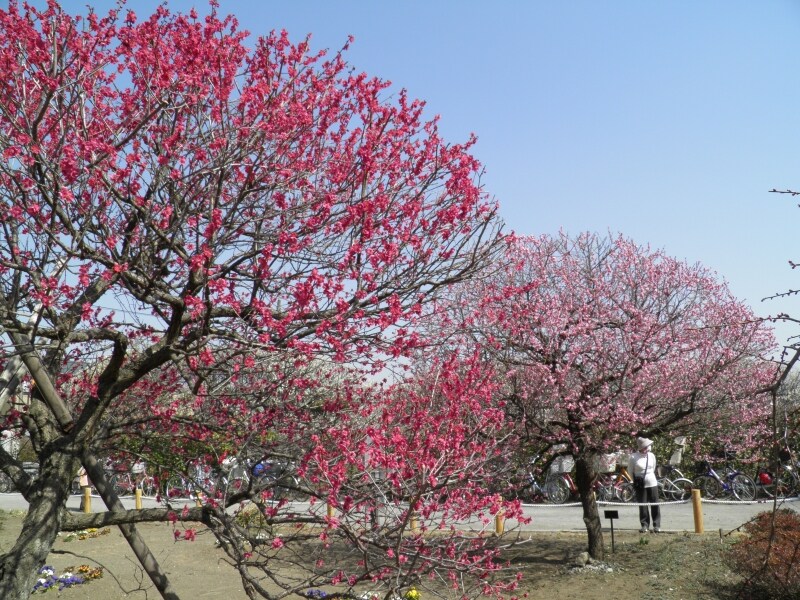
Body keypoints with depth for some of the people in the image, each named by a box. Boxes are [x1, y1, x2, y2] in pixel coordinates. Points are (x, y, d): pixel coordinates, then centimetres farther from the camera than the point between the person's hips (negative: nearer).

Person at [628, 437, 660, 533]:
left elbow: (653, 468, 14)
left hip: (652, 483, 2)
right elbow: (630, 471, 2)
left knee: (655, 505, 4)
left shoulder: (651, 456, 0)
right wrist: (636, 480, 6)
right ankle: (644, 525, 12)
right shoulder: (634, 457, -10)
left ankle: (657, 525, 13)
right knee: (642, 506, 2)